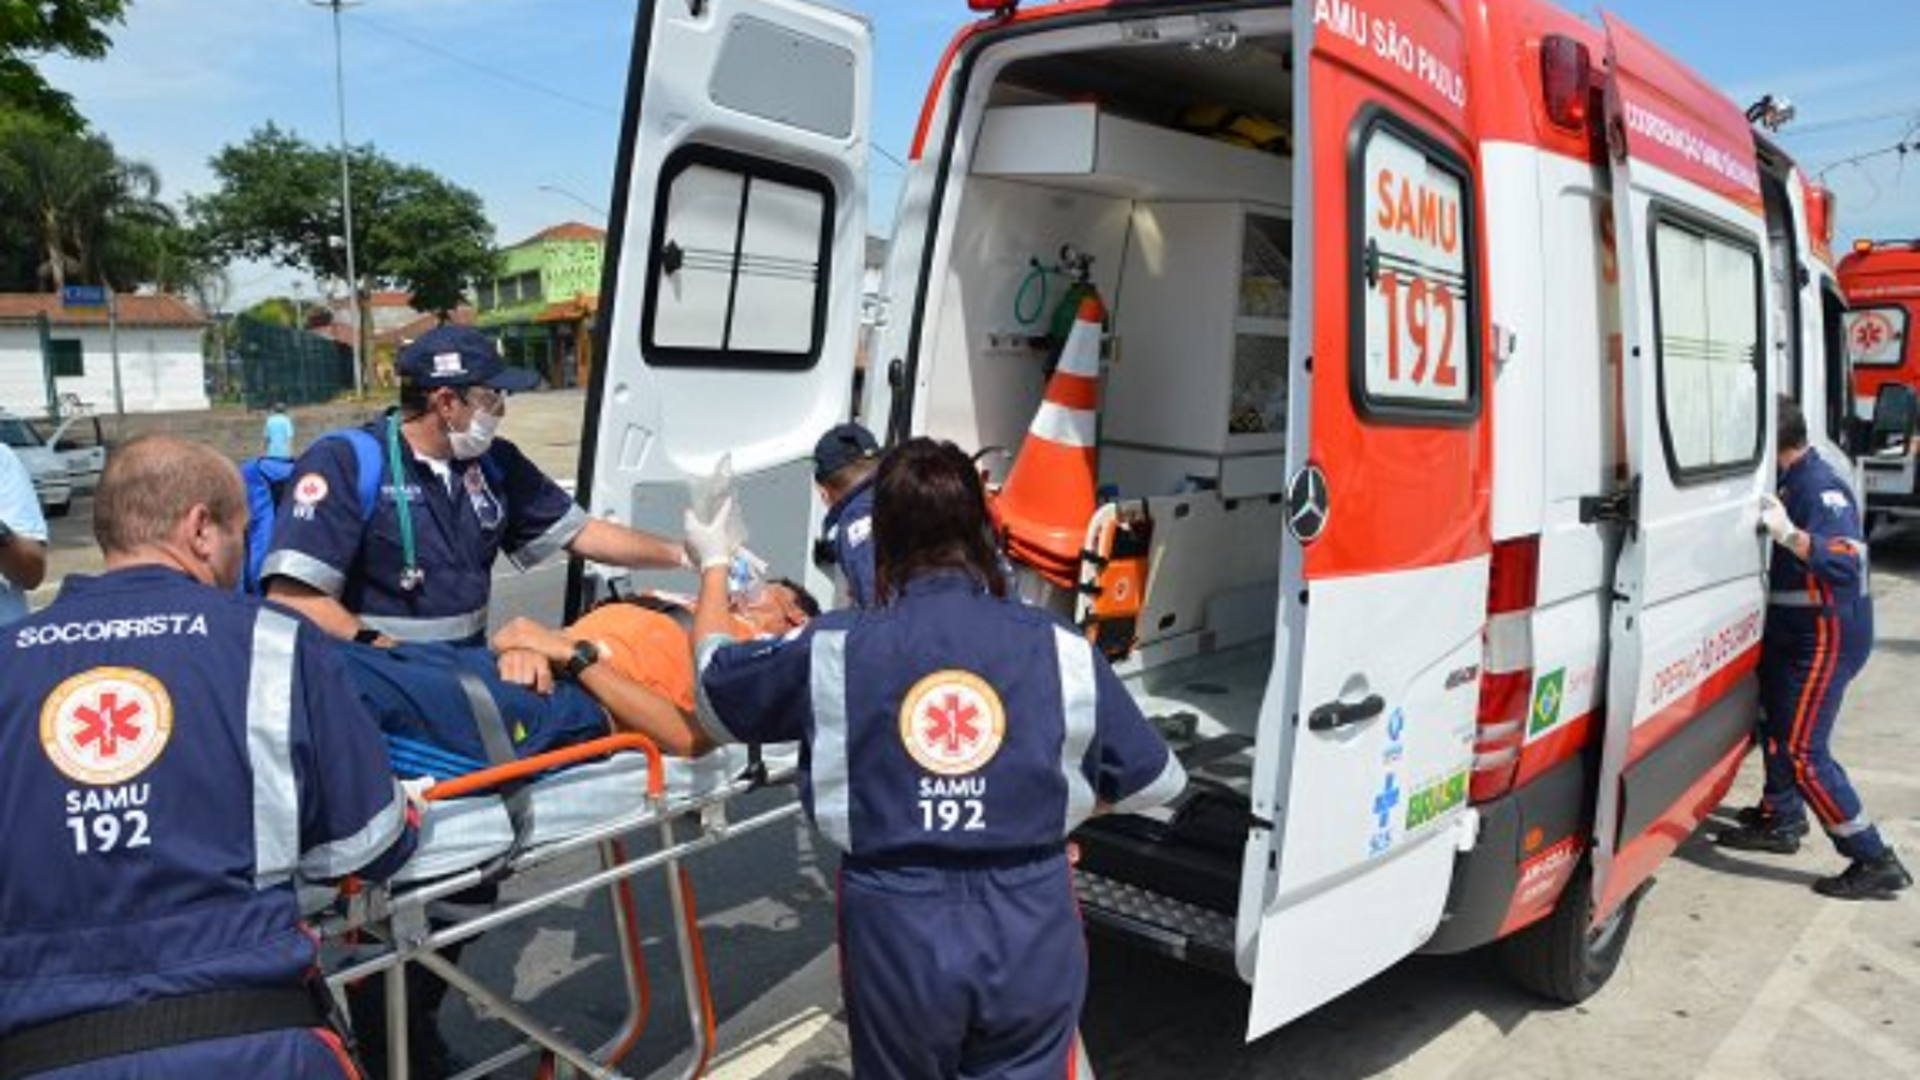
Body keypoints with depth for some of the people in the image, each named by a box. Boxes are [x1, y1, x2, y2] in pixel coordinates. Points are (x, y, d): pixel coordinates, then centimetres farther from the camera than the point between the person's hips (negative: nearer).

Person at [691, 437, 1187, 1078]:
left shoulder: (833, 651, -7)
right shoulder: (1058, 649, -6)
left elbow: (714, 684, 13)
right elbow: (1158, 782, 4)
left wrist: (713, 565, 28)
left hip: (897, 939, 1)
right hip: (1031, 936, 0)